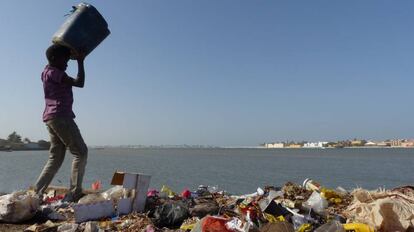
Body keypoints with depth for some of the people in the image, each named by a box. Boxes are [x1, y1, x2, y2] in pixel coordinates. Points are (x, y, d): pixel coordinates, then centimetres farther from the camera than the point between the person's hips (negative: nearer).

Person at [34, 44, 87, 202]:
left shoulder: (49, 72, 21)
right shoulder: (53, 72, -7)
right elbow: (79, 83, -13)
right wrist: (80, 62, -5)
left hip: (52, 118, 10)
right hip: (60, 116, -10)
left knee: (56, 158, 10)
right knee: (80, 152, -9)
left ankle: (36, 192, 9)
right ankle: (74, 192, -11)